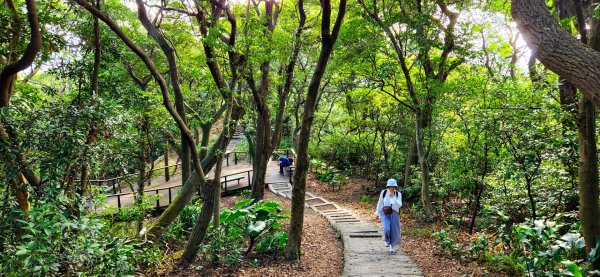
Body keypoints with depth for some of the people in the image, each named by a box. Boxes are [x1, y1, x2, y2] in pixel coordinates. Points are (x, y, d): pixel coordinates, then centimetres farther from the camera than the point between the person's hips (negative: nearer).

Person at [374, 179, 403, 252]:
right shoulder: (383, 192, -5)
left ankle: (392, 245, 30)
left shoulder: (398, 194, -5)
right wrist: (377, 214, 4)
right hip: (385, 213, -1)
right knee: (386, 229, -18)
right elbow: (380, 203, 2)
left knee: (394, 230, 4)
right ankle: (387, 240, 16)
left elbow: (399, 205, -18)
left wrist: (392, 197, -26)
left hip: (394, 213, 1)